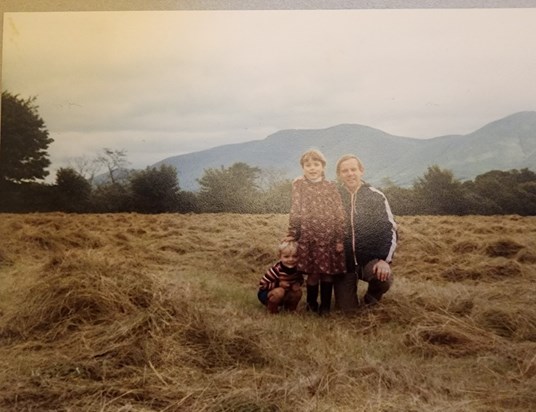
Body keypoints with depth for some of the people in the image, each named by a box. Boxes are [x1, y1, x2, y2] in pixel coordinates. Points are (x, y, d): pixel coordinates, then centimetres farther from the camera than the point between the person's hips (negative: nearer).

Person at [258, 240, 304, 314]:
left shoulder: (297, 268, -13)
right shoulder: (276, 269, -31)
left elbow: (300, 279, 9)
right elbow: (262, 284, -27)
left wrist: (297, 284, -15)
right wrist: (278, 284, -34)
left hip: (283, 296, 5)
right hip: (266, 294, -5)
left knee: (298, 291, -16)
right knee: (279, 291, -34)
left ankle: (290, 306, 11)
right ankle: (272, 309, -8)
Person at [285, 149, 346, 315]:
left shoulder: (331, 187, 3)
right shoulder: (299, 185, 2)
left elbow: (339, 213, 2)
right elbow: (295, 210, 2)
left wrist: (340, 239, -3)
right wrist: (291, 233, 1)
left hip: (329, 237, 1)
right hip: (308, 237, -1)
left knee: (327, 273, 6)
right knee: (313, 273, 4)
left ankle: (325, 305, 21)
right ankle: (312, 304, 24)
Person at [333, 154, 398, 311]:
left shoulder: (376, 196, -4)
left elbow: (390, 229, -6)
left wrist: (385, 259, -19)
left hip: (371, 258, -1)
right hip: (344, 262, 1)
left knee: (383, 277, -32)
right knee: (346, 307, -4)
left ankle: (372, 298, 5)